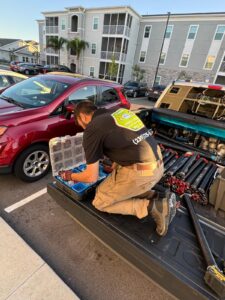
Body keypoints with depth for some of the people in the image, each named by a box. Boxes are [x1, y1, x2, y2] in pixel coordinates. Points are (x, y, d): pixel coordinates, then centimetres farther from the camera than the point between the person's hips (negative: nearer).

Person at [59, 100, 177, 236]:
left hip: (141, 172, -8)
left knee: (100, 202, 13)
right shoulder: (120, 111, 15)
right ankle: (158, 197, 14)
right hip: (158, 165, 9)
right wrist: (114, 168, 37)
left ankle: (152, 207, 2)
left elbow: (92, 177, -3)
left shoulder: (92, 129, -6)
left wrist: (70, 176, 17)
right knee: (118, 187, 29)